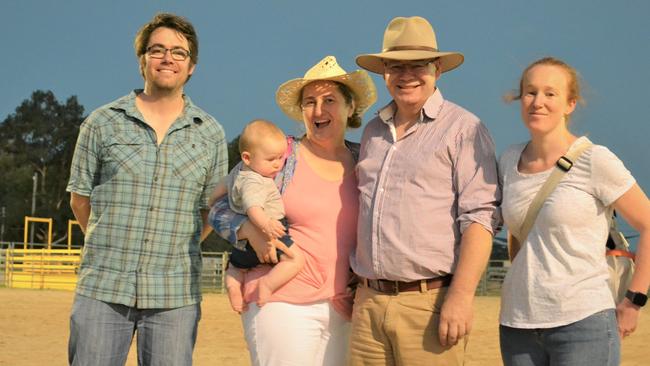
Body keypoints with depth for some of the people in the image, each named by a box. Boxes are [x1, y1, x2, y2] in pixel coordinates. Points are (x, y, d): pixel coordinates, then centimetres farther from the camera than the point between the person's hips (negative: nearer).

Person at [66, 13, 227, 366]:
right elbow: (80, 198, 10)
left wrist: (173, 250, 8)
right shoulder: (102, 122, 5)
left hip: (175, 296, 1)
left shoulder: (211, 134, 8)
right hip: (102, 288, 0)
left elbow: (210, 209, 12)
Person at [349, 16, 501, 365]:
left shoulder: (463, 128, -2)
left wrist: (460, 297, -17)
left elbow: (479, 217, -10)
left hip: (429, 303, -5)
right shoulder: (372, 132, 17)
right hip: (368, 303, 6)